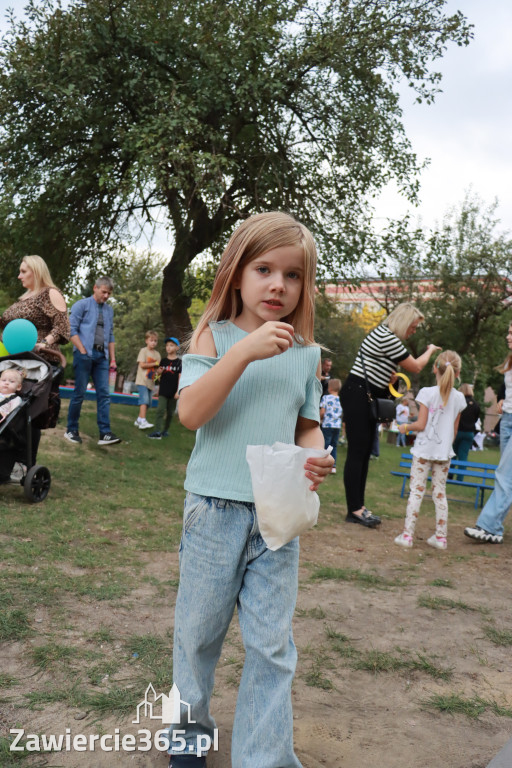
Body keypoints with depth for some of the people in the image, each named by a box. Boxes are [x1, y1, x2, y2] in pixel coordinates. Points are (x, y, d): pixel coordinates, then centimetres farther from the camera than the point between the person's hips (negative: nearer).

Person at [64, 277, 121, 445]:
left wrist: (113, 358, 12)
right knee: (79, 392, -1)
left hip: (102, 356, 5)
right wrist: (83, 351, -11)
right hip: (84, 354, -5)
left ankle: (105, 433, -6)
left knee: (104, 394, -3)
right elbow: (72, 329, -4)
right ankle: (71, 430, 11)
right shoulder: (82, 305, 3)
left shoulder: (109, 310, 18)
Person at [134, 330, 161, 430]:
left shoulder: (157, 353, 15)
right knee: (144, 400, -19)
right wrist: (154, 364, -10)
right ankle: (142, 421, -25)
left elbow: (157, 367, 14)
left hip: (151, 381, 7)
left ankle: (138, 420, 19)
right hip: (142, 380, -7)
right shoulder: (143, 350, -2)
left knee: (148, 402, 8)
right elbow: (142, 365, -11)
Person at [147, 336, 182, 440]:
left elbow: (180, 377, -3)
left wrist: (178, 391, -9)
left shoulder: (179, 362, -1)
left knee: (170, 412, 8)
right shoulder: (163, 361, 8)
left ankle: (165, 430, 22)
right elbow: (158, 373, 17)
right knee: (160, 410, -10)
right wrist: (159, 371, -8)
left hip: (173, 392, -1)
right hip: (163, 390, 2)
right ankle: (158, 431, -16)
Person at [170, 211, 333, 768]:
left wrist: (315, 457, -8)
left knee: (272, 644, 6)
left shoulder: (306, 353, 5)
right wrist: (246, 351, -26)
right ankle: (190, 723, 41)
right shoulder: (214, 336, -5)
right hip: (216, 509, -2)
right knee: (200, 627, 16)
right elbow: (191, 412, -18)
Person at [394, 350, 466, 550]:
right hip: (444, 452, 3)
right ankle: (440, 537, 15)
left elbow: (421, 424, -11)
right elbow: (454, 430, 9)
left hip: (424, 450, -3)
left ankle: (407, 534, 1)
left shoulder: (427, 393, -10)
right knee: (440, 493, 11)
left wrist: (406, 427, 7)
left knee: (416, 491, 1)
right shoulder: (459, 398, 1)